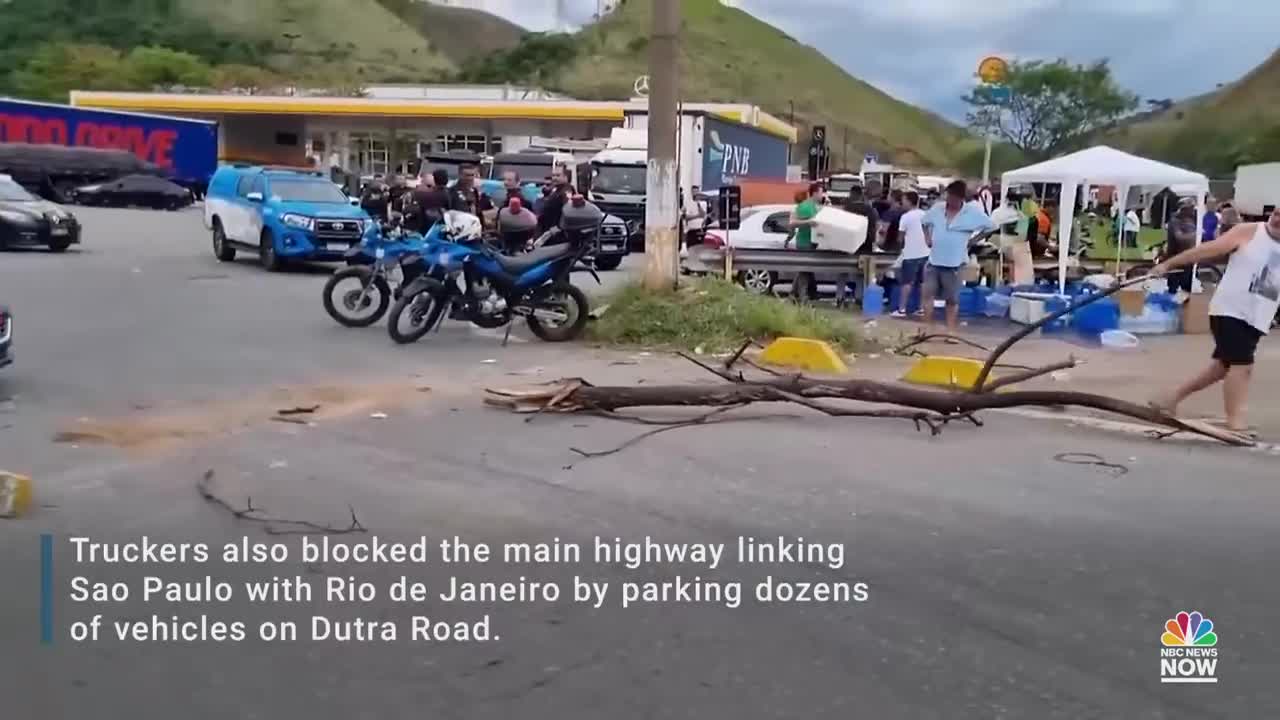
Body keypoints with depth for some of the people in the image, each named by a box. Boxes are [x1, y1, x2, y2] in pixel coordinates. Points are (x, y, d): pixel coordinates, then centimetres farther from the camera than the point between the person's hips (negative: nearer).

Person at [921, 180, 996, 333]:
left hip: (954, 263, -3)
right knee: (926, 294, -3)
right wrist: (927, 238, 8)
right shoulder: (937, 208, 1)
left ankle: (951, 331, 17)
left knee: (952, 300, 7)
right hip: (934, 261, 3)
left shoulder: (972, 213, -9)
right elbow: (924, 222, 20)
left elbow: (991, 226, -2)